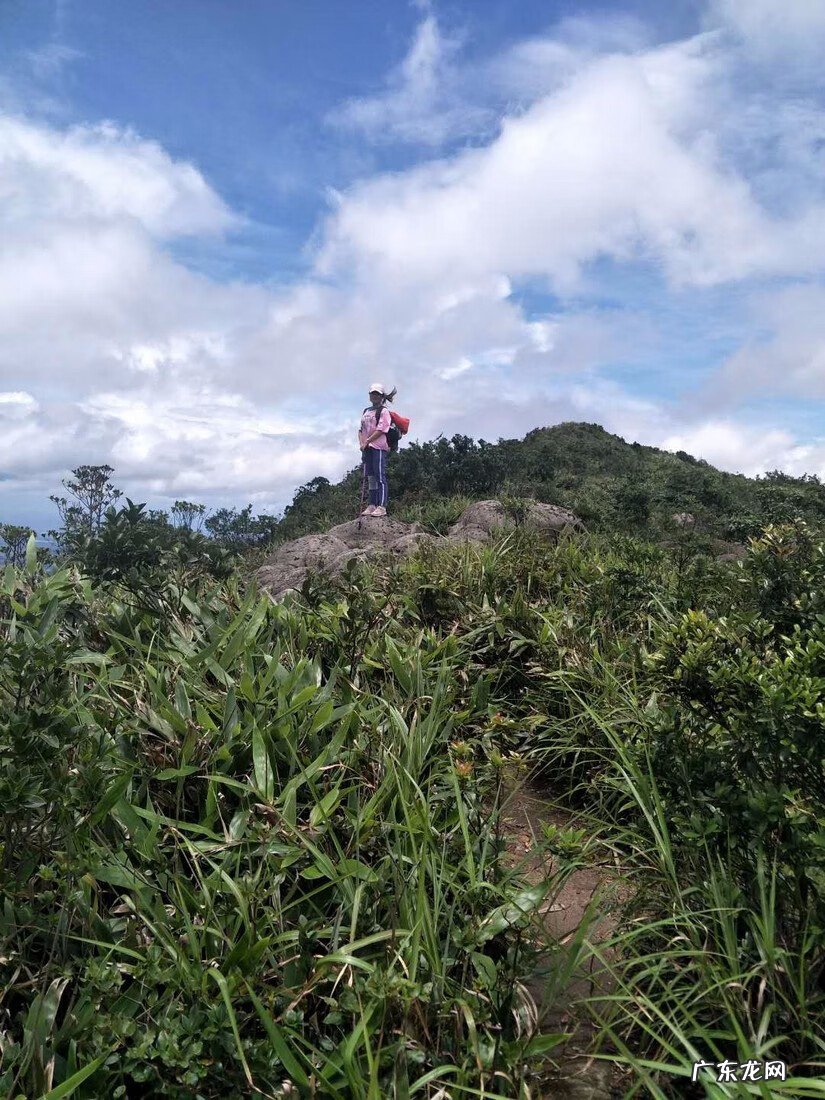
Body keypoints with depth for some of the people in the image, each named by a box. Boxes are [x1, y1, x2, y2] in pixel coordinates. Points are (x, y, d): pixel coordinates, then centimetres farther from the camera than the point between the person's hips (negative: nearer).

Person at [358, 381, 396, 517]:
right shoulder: (366, 411, 21)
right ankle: (371, 505, 11)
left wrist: (367, 441, -13)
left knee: (380, 477, -9)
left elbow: (381, 430, -13)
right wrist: (361, 443, 2)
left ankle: (382, 507, -11)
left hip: (379, 447, -8)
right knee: (370, 478, 8)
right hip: (367, 448, 8)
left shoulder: (384, 411, -3)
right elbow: (361, 429, 19)